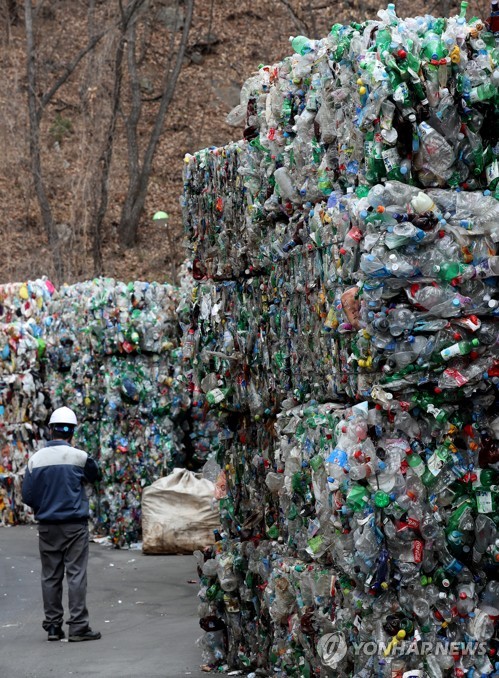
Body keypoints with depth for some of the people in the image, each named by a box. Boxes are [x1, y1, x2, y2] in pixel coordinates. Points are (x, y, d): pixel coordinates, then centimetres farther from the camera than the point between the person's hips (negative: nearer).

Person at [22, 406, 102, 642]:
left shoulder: (36, 459, -2)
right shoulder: (79, 457, -9)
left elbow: (27, 495, 0)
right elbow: (94, 475, 11)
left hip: (47, 525, 3)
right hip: (74, 524, -3)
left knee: (50, 576, 10)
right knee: (76, 574, -1)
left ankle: (52, 626, 13)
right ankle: (78, 627, -3)